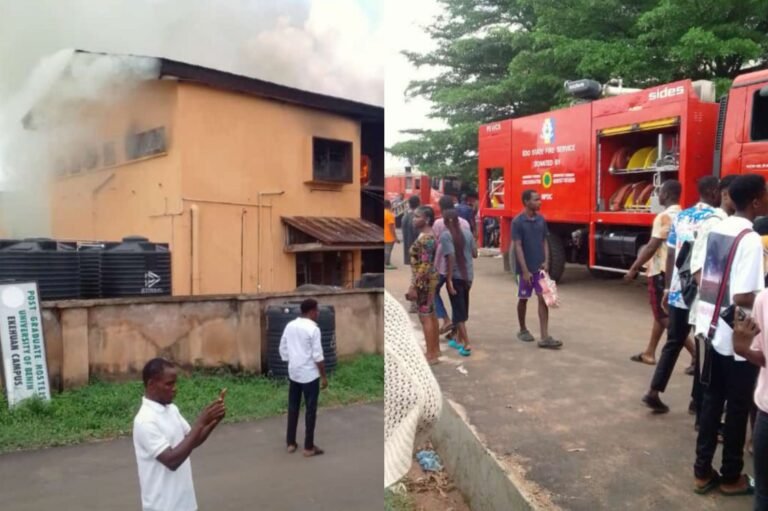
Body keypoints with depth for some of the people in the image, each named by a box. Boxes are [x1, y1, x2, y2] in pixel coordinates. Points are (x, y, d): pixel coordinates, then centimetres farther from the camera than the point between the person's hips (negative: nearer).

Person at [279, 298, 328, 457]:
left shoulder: (290, 326, 4)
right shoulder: (313, 329, -16)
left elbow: (283, 349, 10)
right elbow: (317, 356, -16)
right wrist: (323, 376, -9)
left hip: (293, 373, 7)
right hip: (309, 375, -6)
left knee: (293, 408, 15)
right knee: (310, 410, 3)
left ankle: (290, 443, 23)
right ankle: (309, 447, 8)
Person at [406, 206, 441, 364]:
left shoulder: (424, 238, -22)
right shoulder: (429, 235, 10)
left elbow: (424, 266, -25)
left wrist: (414, 286, -23)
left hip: (424, 281, -10)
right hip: (430, 280, 10)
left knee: (425, 317, -3)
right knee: (431, 315, 17)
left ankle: (431, 355, 5)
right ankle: (436, 350, 27)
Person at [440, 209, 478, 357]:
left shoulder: (445, 235, -12)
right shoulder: (467, 234, 5)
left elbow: (451, 257, -20)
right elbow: (474, 254, 9)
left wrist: (449, 279, -19)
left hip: (455, 277, -6)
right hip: (468, 275, 6)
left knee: (458, 311, -1)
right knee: (463, 309, 18)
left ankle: (466, 344, -6)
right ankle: (459, 340, 29)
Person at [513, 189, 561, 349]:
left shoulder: (541, 220, 4)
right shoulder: (518, 221, -11)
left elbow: (544, 242, 10)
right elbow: (517, 246, -14)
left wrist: (546, 261, -4)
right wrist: (525, 270, -18)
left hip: (540, 267, 4)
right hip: (526, 268, -4)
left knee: (543, 299, -2)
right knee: (523, 299, 11)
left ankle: (545, 337, -3)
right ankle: (523, 330, 29)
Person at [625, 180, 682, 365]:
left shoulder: (664, 217, -17)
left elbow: (652, 246, -20)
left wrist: (634, 268, -15)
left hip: (661, 271, -9)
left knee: (665, 316, -4)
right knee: (662, 313, 16)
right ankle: (649, 353, 26)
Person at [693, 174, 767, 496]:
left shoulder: (716, 230, 6)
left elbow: (698, 275, 13)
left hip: (713, 328, 7)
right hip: (738, 336, -7)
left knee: (711, 400, 15)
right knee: (737, 407, 8)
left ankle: (702, 471, 24)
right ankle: (731, 477, 23)